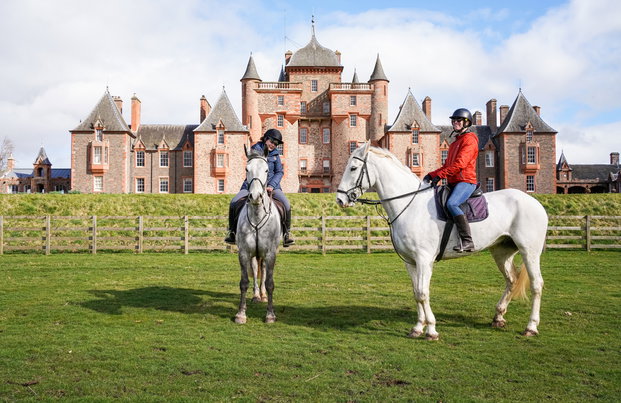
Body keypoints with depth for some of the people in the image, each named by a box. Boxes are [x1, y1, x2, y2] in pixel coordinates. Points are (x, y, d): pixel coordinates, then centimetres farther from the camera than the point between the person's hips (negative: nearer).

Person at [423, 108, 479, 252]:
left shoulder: (469, 139, -4)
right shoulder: (455, 142, 26)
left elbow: (460, 163, -18)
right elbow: (447, 165, 25)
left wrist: (439, 175, -22)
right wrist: (431, 175, 10)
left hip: (466, 182, -10)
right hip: (453, 183, 10)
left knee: (451, 203, -33)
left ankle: (467, 241, -34)